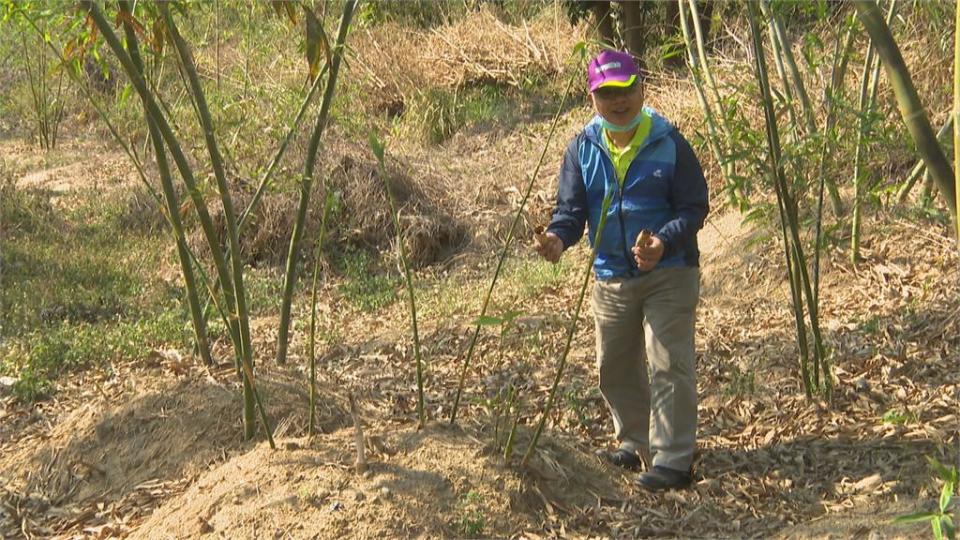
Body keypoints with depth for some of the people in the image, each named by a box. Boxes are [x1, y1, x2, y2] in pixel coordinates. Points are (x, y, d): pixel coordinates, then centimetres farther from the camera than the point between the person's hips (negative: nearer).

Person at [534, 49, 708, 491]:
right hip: (611, 276, 5)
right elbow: (571, 207, 1)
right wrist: (558, 238, -23)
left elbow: (695, 207, -10)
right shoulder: (583, 148, 1)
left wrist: (664, 243, -29)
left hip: (669, 273, -5)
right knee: (615, 367, 16)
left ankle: (673, 459, 1)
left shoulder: (669, 143, -10)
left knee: (669, 365, -7)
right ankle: (634, 443, 36)